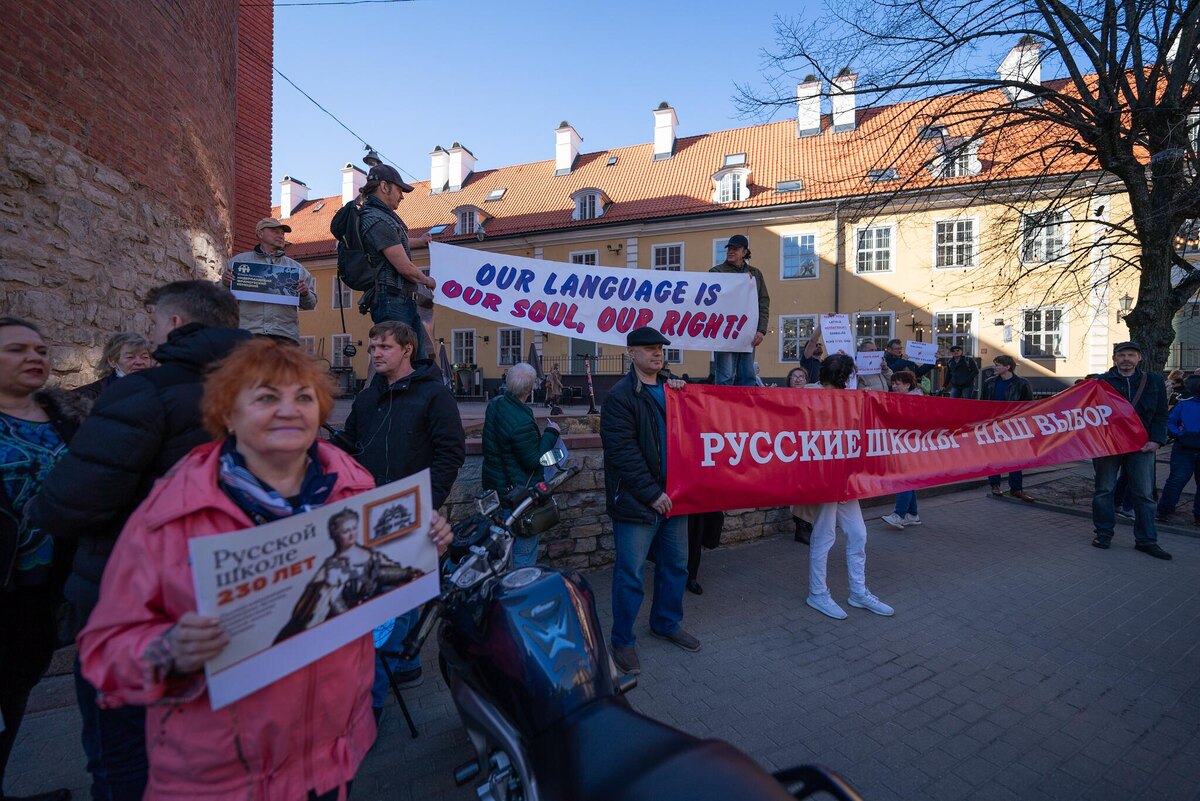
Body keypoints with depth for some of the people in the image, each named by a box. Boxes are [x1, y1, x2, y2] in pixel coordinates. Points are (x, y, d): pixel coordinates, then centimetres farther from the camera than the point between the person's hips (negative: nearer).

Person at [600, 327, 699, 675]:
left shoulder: (672, 387, 11)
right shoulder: (620, 395, -10)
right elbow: (622, 451, -15)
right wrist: (651, 493, -16)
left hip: (672, 495, 7)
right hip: (637, 501, -7)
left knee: (676, 565, 19)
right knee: (630, 574, 3)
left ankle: (666, 623, 40)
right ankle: (622, 641, 22)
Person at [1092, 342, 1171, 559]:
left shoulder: (1154, 381, 7)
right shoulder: (1102, 382, 0)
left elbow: (1161, 414, 6)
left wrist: (1156, 440, -4)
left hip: (1141, 446, 2)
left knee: (1144, 493, 5)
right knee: (1104, 490, 5)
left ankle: (1146, 540, 15)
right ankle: (1103, 534, 16)